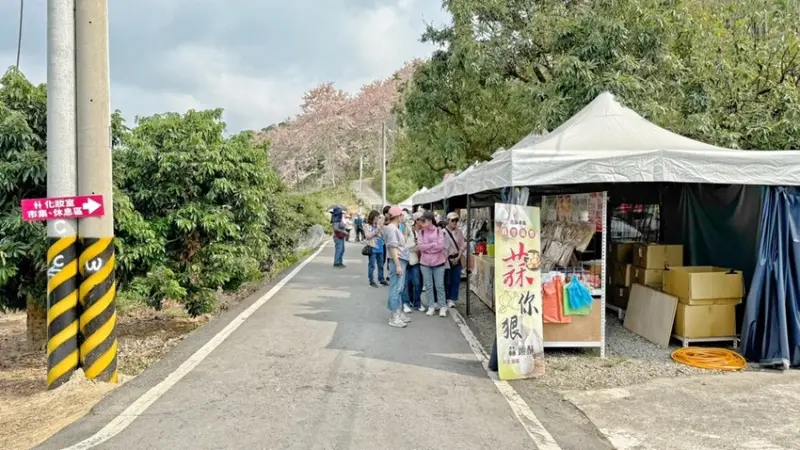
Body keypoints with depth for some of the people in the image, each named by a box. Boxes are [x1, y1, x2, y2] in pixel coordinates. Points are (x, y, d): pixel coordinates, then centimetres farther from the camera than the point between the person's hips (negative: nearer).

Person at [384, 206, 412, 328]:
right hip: (397, 261, -10)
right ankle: (393, 318, -1)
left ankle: (399, 314, 23)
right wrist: (398, 265, -21)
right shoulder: (391, 228, -14)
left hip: (401, 261, 10)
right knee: (395, 289, -5)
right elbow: (393, 247, -19)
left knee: (399, 289, 15)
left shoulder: (395, 228, 15)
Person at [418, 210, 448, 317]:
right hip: (425, 263, 2)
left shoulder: (439, 230, -4)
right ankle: (431, 306, 15)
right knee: (428, 285, 7)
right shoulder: (422, 232, 2)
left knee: (439, 285, 2)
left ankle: (442, 307, 9)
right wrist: (434, 244, -11)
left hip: (438, 262, -2)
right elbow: (421, 246, -8)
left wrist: (427, 246, -9)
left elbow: (440, 246, -14)